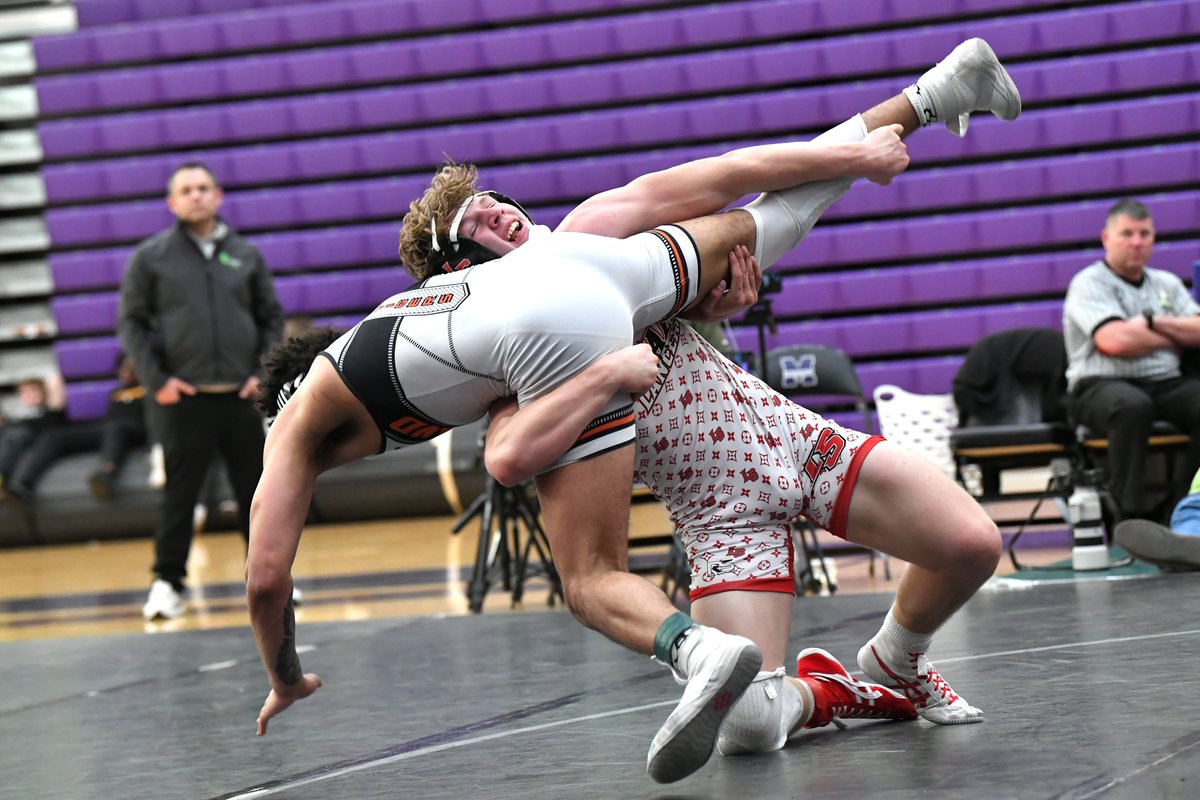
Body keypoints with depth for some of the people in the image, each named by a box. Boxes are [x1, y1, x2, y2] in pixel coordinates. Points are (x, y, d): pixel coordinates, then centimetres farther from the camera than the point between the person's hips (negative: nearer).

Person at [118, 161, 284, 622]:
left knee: (256, 491, 7)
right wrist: (155, 379, -7)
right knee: (180, 493, -1)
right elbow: (131, 322, 2)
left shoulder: (246, 255, 10)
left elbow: (272, 319, 13)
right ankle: (167, 582, 7)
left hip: (242, 395, 2)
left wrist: (266, 372, 1)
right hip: (183, 398, -2)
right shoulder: (151, 256, 3)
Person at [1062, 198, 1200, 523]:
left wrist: (1154, 322, -5)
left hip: (1166, 384, 6)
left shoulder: (1167, 284, 22)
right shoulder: (1089, 283, 2)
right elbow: (1115, 342, -14)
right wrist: (1173, 338, 2)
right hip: (1101, 385, -6)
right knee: (1132, 405, -40)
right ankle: (1135, 515, -32)